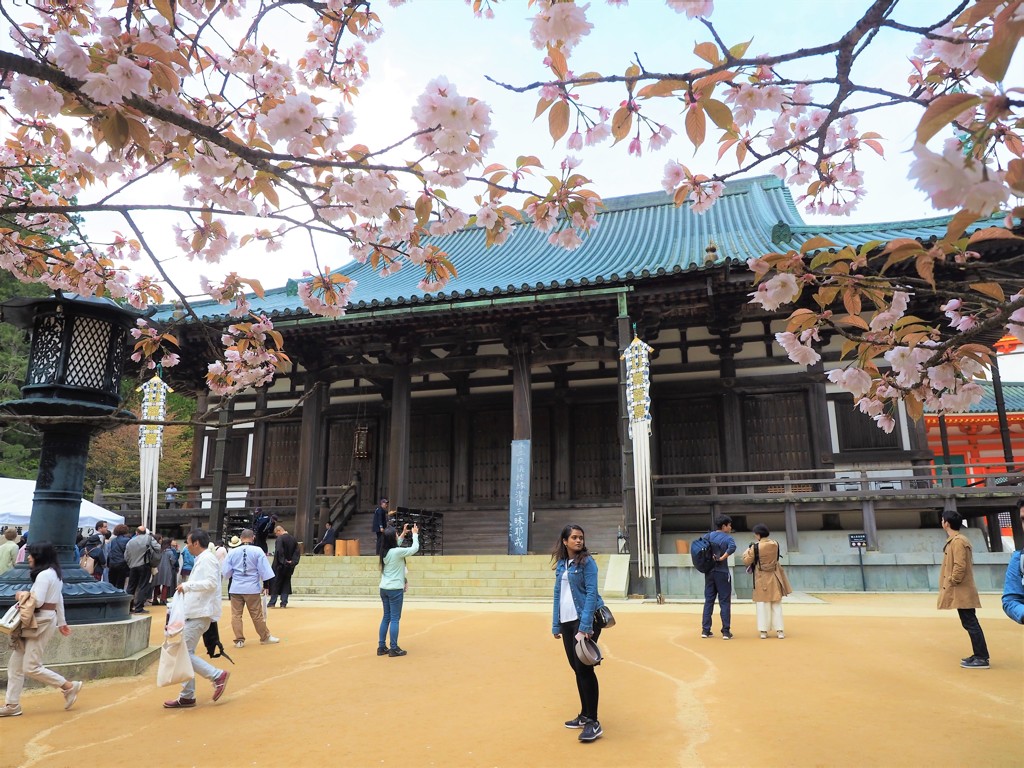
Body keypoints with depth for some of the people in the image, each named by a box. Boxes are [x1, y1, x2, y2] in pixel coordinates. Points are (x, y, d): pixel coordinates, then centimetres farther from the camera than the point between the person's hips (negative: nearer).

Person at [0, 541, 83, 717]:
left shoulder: (44, 574, -17)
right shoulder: (54, 573, 14)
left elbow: (38, 601, -23)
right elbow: (59, 599, 20)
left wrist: (24, 595, -5)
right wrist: (61, 622, 25)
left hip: (42, 622, -10)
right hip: (41, 621, 10)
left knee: (31, 667, -5)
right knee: (15, 664, 11)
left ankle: (69, 686, 5)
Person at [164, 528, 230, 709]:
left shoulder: (207, 559, -14)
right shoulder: (201, 559, 17)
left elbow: (211, 583, -24)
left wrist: (187, 585, -19)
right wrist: (187, 589, 11)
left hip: (200, 614, -10)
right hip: (194, 613, 10)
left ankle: (217, 675, -2)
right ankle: (187, 696, 19)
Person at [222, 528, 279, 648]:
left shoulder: (233, 552, 1)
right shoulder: (258, 551, -6)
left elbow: (225, 572, 5)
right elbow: (264, 570, -7)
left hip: (236, 588, 2)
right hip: (252, 588, -2)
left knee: (236, 615, 10)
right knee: (257, 615, 8)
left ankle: (239, 640, 12)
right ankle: (265, 637, 20)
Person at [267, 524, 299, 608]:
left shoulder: (280, 538, -14)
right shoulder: (293, 539, 6)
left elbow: (278, 551, -23)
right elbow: (297, 552, 3)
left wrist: (283, 561, -16)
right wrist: (293, 562, -2)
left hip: (280, 565, -6)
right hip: (289, 567, 6)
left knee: (275, 583, 6)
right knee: (286, 584, 12)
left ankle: (272, 603, 11)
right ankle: (284, 603, 9)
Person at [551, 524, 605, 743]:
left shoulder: (587, 561, -8)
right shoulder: (561, 564, 10)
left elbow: (591, 593, -15)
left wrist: (584, 626, -21)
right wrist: (555, 624, 12)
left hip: (586, 620, -6)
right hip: (566, 621, 6)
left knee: (584, 668, -8)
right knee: (576, 667, 12)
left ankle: (593, 722, 0)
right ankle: (584, 715, 25)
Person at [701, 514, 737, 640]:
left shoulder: (709, 536, 7)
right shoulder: (728, 538, -8)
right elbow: (732, 547, -28)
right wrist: (722, 558, -19)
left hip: (709, 572, 5)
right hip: (722, 573, -5)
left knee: (708, 601, 10)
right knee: (724, 602, 3)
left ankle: (705, 630, 10)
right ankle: (726, 632, 4)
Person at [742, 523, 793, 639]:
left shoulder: (755, 547, -17)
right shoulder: (775, 544, -5)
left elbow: (746, 562, -11)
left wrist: (747, 551, 5)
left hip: (761, 579, -3)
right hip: (774, 578, 3)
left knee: (762, 604, 6)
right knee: (777, 604, 12)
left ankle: (764, 631, 5)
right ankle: (779, 630, 10)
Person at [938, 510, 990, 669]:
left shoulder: (958, 541, -16)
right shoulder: (954, 540, 14)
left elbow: (960, 566, -23)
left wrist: (951, 583, -15)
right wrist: (950, 584, 17)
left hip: (962, 592, -10)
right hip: (961, 592, 10)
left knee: (970, 624, -6)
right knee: (970, 623, 14)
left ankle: (982, 659, -1)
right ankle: (979, 655, 21)